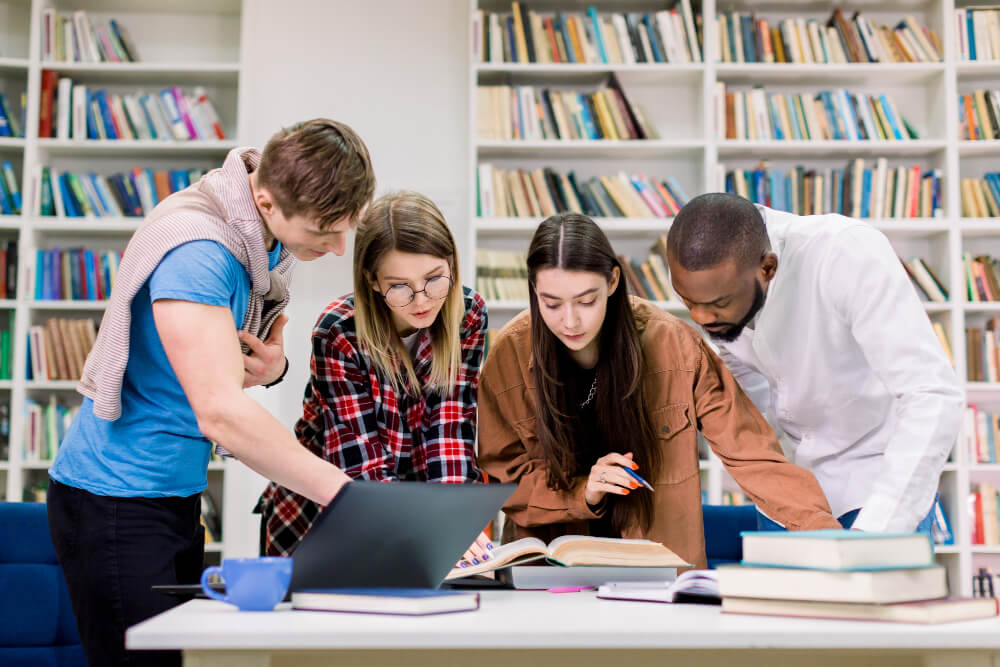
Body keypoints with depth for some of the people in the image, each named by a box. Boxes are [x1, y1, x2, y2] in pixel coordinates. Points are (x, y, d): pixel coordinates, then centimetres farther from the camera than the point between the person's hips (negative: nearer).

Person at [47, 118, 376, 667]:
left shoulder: (273, 242, 2)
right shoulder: (197, 248, -26)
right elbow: (219, 411, -32)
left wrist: (272, 367, -9)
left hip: (179, 496, 9)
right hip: (115, 499, -8)